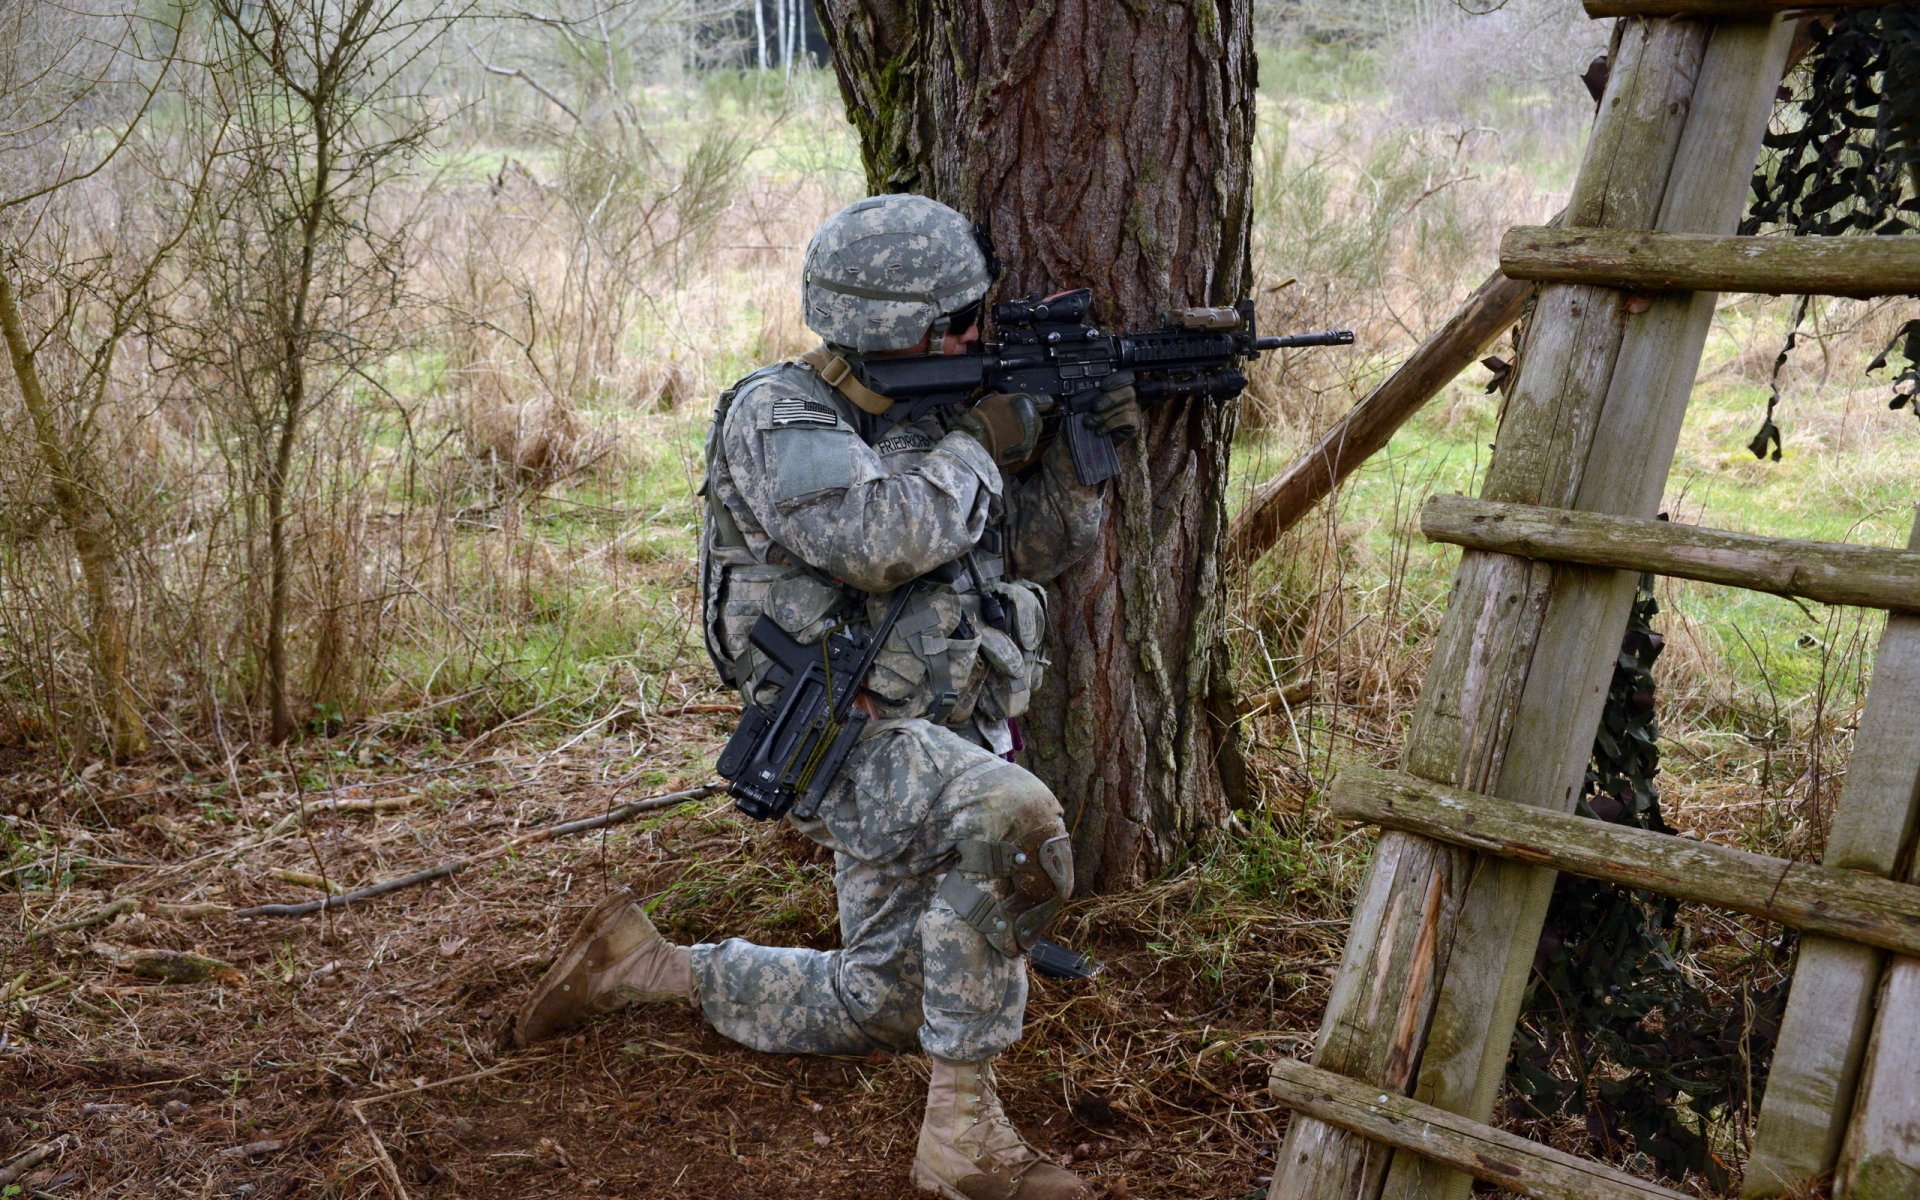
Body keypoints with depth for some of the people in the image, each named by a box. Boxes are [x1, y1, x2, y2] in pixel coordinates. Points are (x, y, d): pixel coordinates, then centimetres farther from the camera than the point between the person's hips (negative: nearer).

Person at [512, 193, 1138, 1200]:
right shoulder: (778, 417, -12)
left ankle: (646, 965, 31)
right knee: (1014, 822, -37)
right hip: (852, 738, -8)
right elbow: (882, 540, -29)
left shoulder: (937, 406, 11)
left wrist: (1081, 449, -5)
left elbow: (1038, 547, 13)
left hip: (951, 738, 8)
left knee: (880, 1008, 15)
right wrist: (980, 446, -15)